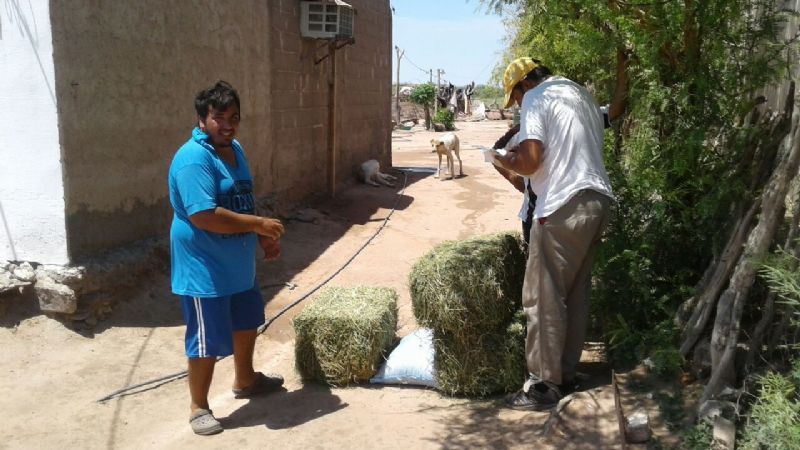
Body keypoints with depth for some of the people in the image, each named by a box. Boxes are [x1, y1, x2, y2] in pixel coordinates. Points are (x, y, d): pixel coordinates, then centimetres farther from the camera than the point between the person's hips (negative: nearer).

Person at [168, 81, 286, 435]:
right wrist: (260, 224, -25)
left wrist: (263, 238, 8)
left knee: (246, 322, 25)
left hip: (238, 263, 9)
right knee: (207, 341, 3)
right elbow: (204, 216, -32)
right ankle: (198, 407, 22)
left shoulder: (235, 149, 7)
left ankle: (245, 380, 47)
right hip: (204, 269, -9)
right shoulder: (193, 159, -23)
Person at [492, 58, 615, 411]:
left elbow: (529, 162, -15)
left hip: (564, 206, -9)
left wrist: (503, 160, 4)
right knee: (575, 292, 15)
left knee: (543, 297, -2)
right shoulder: (580, 94, 21)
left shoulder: (536, 98, -5)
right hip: (597, 199, 9)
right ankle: (565, 371, 24)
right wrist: (522, 153, 25)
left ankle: (543, 384, 3)